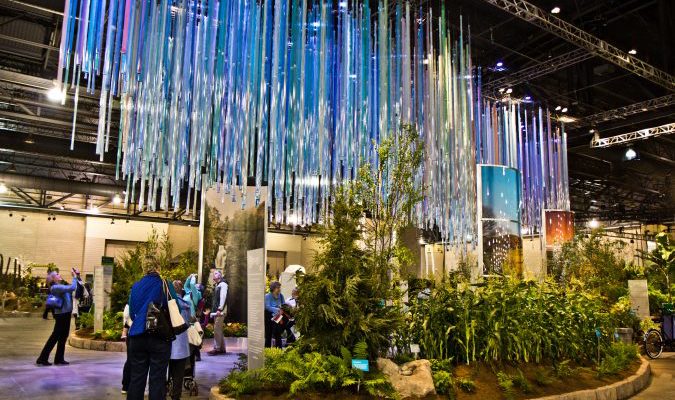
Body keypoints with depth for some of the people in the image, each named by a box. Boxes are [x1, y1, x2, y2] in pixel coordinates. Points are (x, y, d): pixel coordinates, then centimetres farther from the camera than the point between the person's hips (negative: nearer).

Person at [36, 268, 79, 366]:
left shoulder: (61, 286, 13)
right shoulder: (55, 287, -15)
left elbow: (72, 288, 19)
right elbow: (72, 288, -26)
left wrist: (77, 276, 8)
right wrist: (75, 277, -15)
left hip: (65, 314, 9)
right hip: (61, 314, -9)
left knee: (63, 337, 13)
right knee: (55, 337, -3)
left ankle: (59, 359, 20)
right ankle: (42, 359, 5)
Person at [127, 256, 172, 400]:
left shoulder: (135, 286, 7)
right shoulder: (164, 284, -6)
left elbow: (131, 313, 13)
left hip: (137, 336, 4)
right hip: (159, 337, -4)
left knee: (136, 377, 11)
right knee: (157, 378, 2)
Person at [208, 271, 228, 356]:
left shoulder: (223, 284, -8)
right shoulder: (217, 285, 18)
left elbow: (223, 297, -17)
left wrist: (220, 309, -24)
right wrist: (213, 309, 11)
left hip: (220, 310, -9)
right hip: (216, 310, 9)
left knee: (217, 329, -10)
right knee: (219, 329, 11)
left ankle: (217, 348, -7)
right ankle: (222, 348, 17)